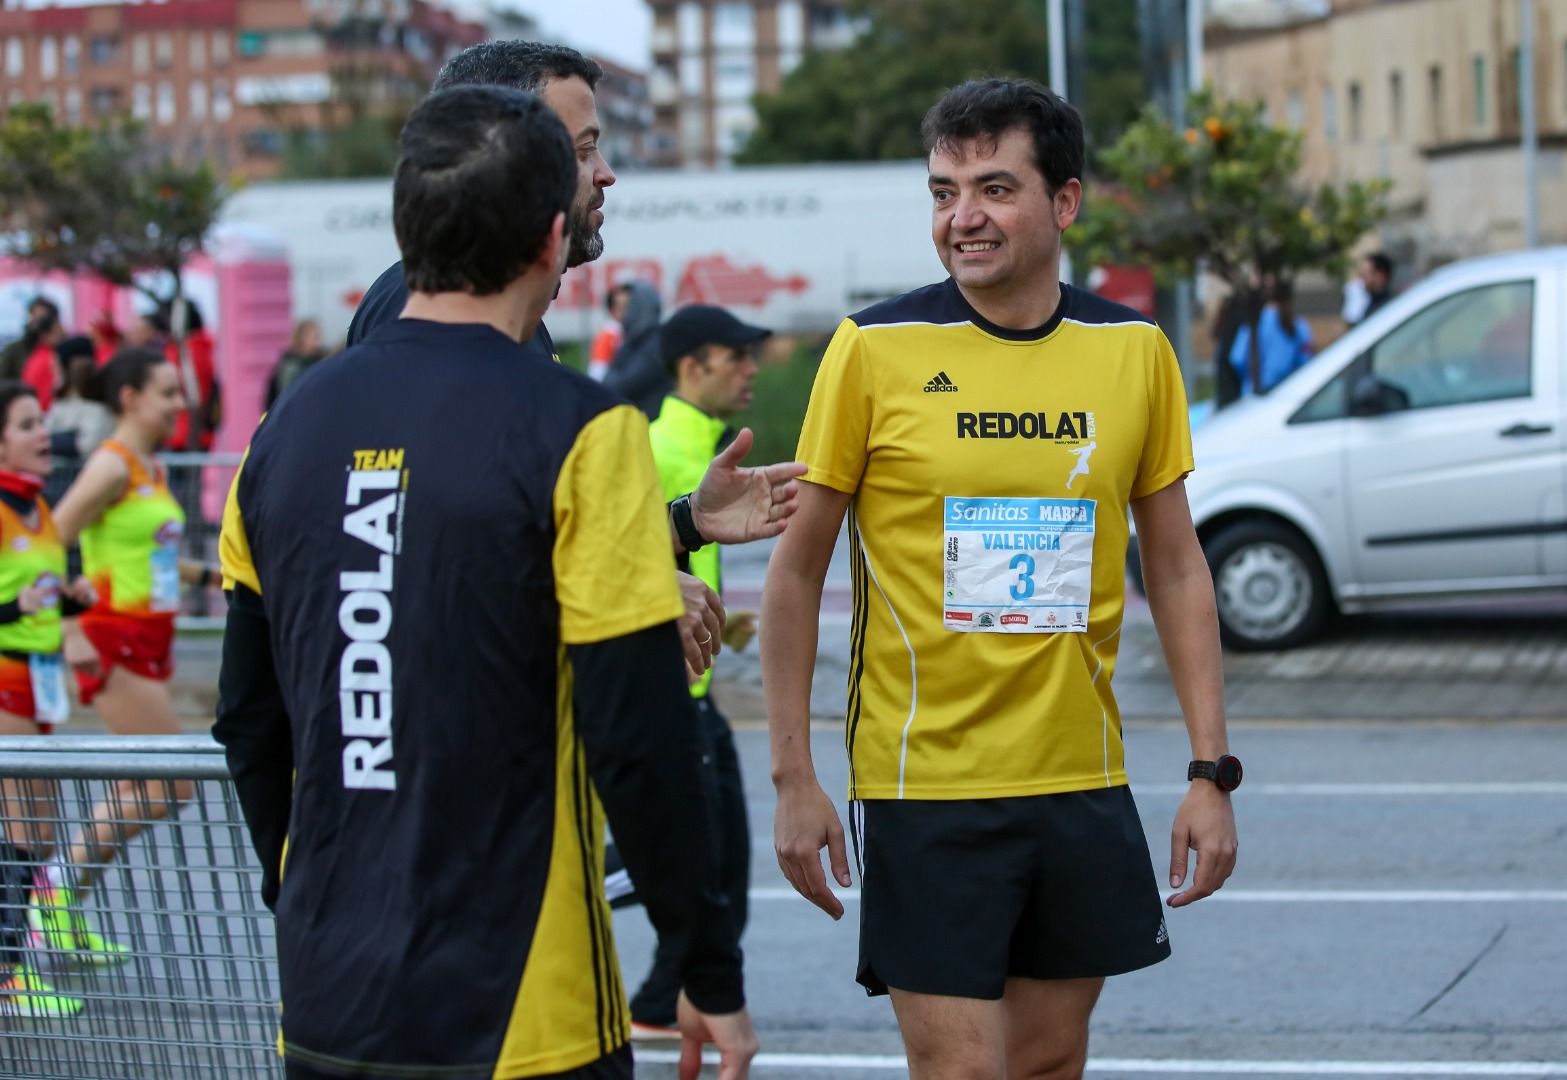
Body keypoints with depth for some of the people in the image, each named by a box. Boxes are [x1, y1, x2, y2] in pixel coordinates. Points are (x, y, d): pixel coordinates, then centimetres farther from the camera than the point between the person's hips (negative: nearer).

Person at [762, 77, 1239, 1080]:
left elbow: (1176, 566, 10)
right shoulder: (875, 349, -6)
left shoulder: (1135, 350, 3)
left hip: (1082, 784, 4)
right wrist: (794, 778, -6)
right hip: (922, 782, -3)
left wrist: (1212, 770, 5)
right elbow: (796, 569, -2)